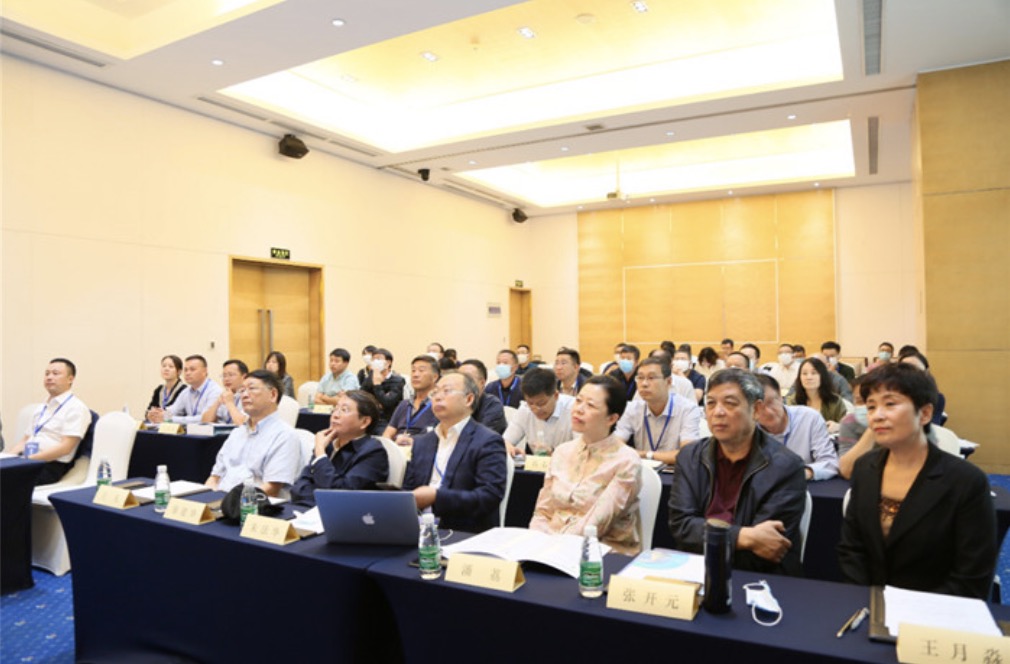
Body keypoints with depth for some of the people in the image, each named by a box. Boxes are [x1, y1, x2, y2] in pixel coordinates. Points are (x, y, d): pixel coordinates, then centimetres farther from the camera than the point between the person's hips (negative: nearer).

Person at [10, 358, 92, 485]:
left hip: (50, 466, -7)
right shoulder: (41, 408, 23)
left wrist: (28, 459, -17)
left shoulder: (76, 407, -3)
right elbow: (25, 441, 22)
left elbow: (66, 447, -12)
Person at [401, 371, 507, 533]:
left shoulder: (488, 442, -5)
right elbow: (408, 490, 18)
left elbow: (490, 496, -13)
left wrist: (436, 497, -19)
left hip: (466, 536, -5)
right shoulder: (421, 442, 16)